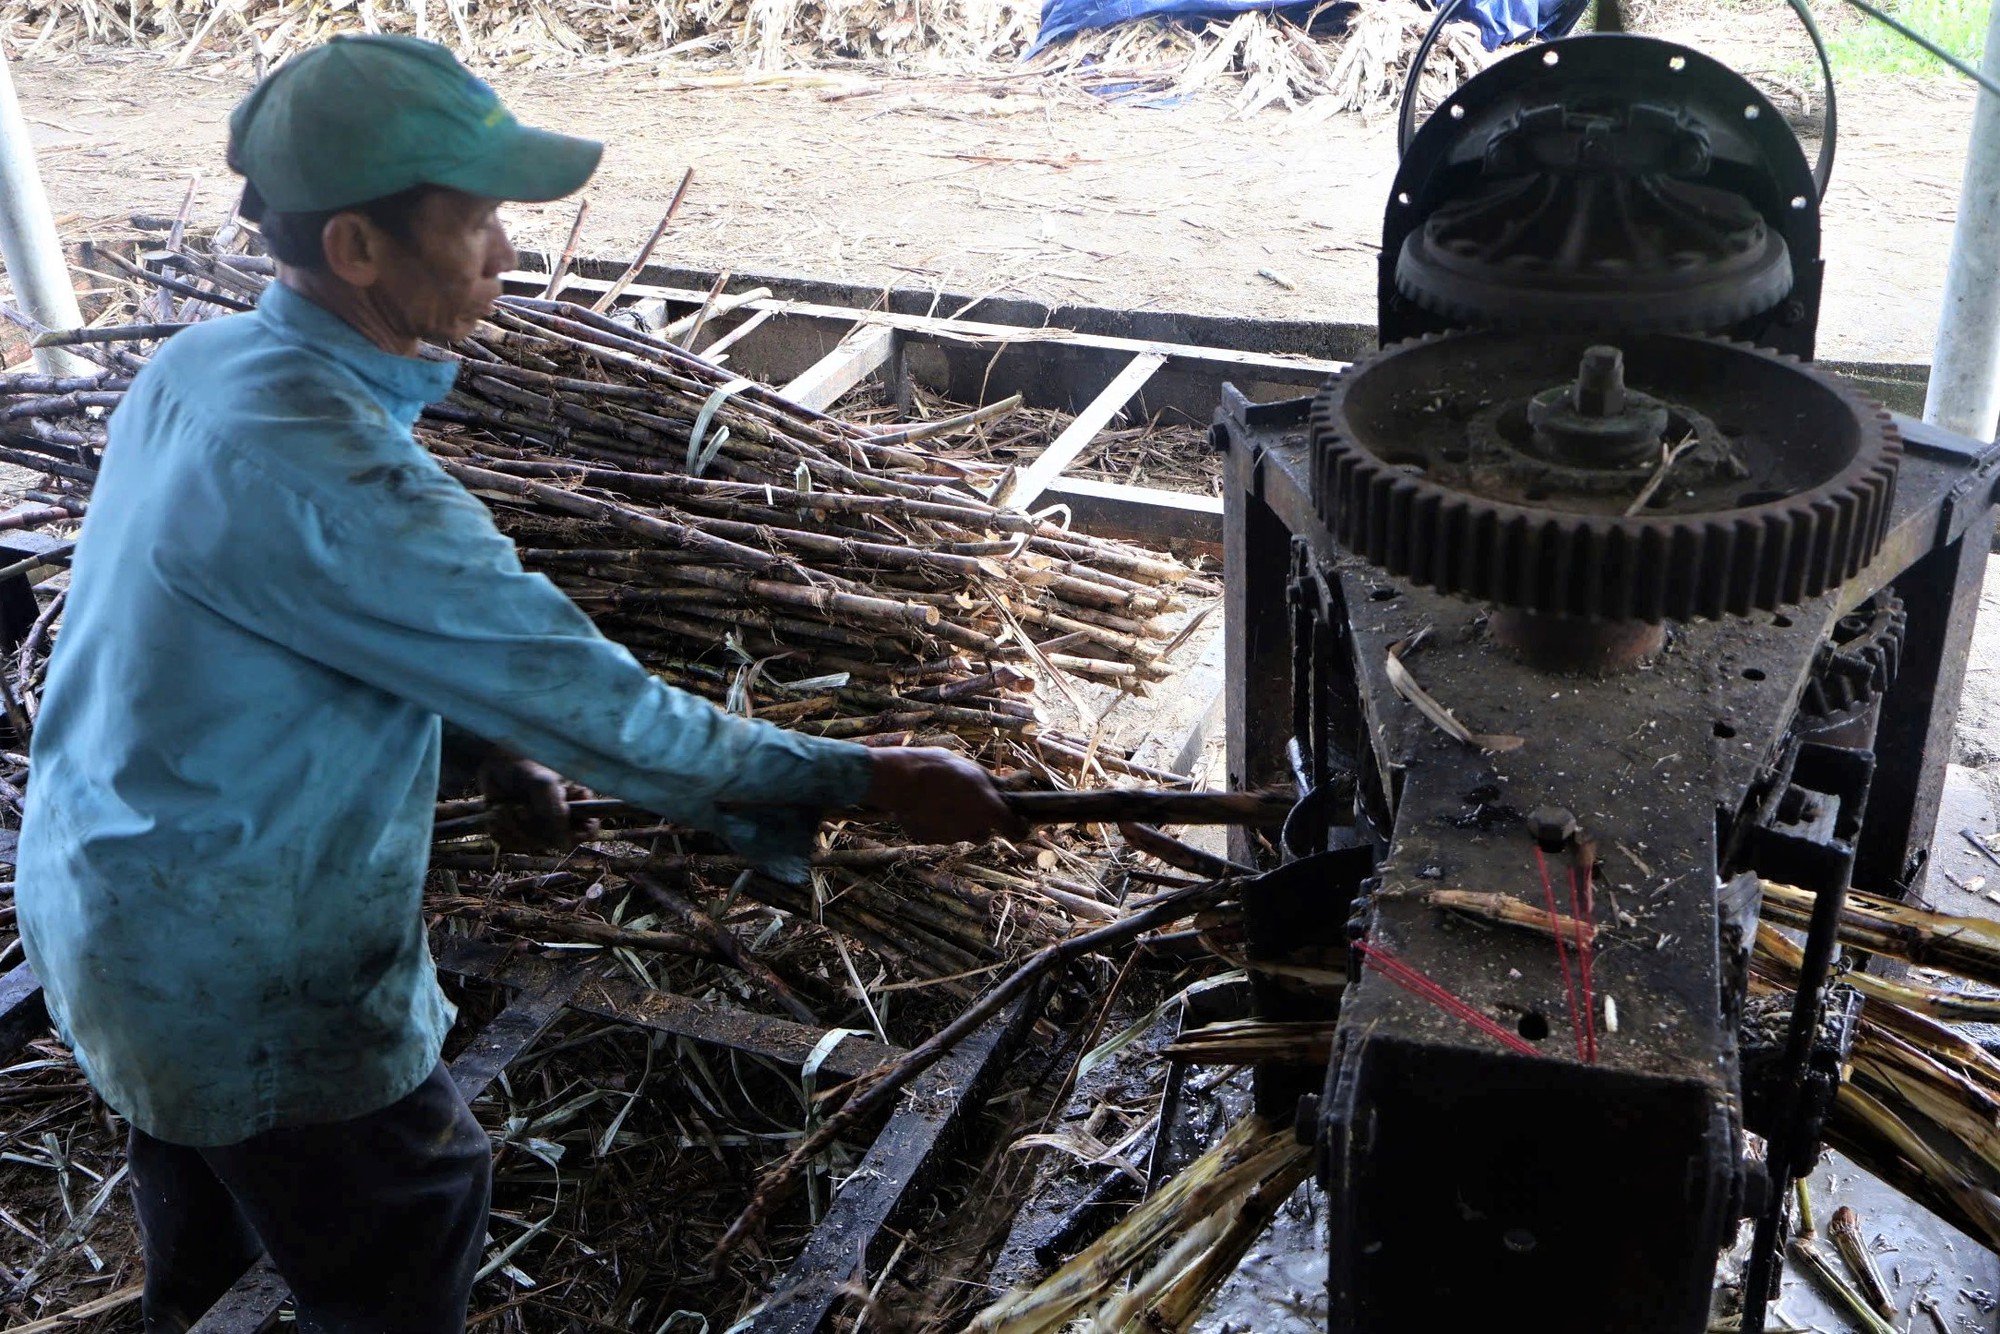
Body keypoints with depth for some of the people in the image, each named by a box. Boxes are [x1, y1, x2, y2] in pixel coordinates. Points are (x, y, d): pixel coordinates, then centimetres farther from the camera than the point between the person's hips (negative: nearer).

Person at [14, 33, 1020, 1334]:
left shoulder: (196, 367, -4)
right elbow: (592, 705, -30)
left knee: (213, 1160, 34)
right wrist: (871, 779, -22)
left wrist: (492, 735, 5)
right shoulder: (329, 476, -33)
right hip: (248, 983, -9)